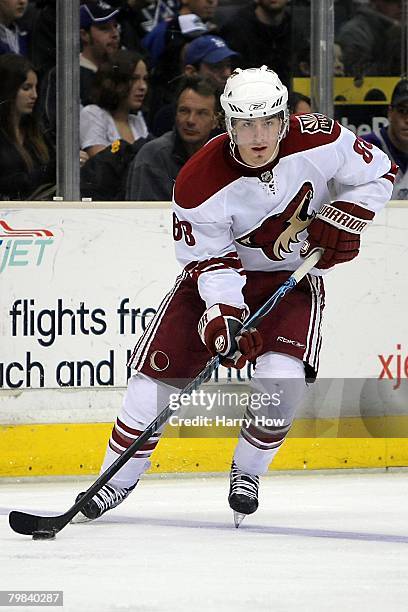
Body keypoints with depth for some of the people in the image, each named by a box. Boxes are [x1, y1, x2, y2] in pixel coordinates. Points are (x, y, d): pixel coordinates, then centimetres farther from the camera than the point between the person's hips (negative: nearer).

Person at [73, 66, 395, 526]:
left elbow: (377, 174, -5)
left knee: (282, 377, -22)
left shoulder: (319, 140, -22)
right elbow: (211, 260, -20)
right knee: (158, 370, -9)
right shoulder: (199, 182, -26)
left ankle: (247, 472, 4)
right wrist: (224, 315, -35)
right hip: (220, 271, 0)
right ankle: (117, 479, 9)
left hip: (293, 275, 1)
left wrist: (340, 222, -17)